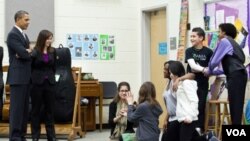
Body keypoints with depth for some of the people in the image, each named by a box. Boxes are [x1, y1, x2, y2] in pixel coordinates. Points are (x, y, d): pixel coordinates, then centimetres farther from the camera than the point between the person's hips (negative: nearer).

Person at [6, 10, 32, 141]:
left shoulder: (24, 35, 18)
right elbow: (24, 53, -20)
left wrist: (26, 52, -9)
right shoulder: (13, 34, -12)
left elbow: (27, 53, 12)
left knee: (24, 108, 10)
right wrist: (30, 51, 0)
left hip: (25, 77, 9)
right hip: (18, 77, -9)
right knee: (17, 107, -6)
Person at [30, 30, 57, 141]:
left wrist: (51, 77, 12)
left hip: (49, 83, 4)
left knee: (50, 109, 7)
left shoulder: (52, 51, 5)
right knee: (36, 109, 4)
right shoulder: (34, 52, -9)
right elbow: (30, 67, -8)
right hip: (37, 83, -4)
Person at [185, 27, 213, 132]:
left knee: (201, 108, 1)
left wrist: (198, 69, -15)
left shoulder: (208, 52, -4)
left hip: (203, 84, -1)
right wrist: (203, 69, -28)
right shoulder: (189, 51, 2)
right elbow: (192, 66, -12)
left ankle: (200, 130, 7)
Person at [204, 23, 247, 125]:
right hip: (239, 75, 9)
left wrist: (209, 70, 16)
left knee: (234, 105, -8)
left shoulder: (224, 41, 0)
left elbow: (215, 60, -3)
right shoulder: (232, 43, 27)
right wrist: (213, 72, 25)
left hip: (235, 76, -9)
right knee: (237, 105, 8)